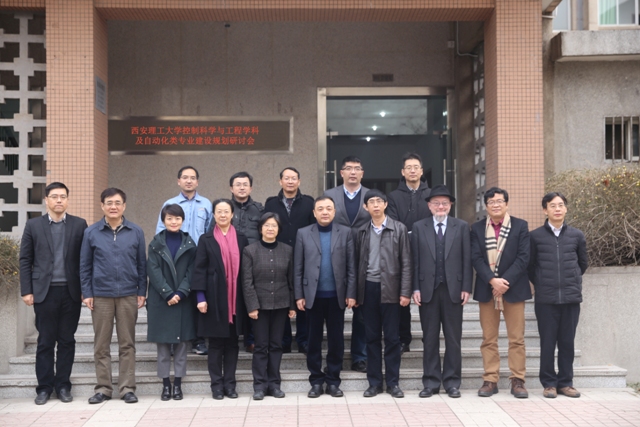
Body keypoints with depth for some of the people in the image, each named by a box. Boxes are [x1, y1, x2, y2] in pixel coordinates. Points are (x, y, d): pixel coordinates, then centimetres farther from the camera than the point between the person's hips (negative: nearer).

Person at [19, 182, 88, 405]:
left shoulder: (79, 224, 4)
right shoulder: (33, 225, 5)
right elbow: (25, 260, 4)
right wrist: (26, 290, -3)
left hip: (71, 292, 0)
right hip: (44, 292, 0)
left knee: (67, 341, 7)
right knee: (45, 341, 5)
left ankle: (63, 385, 17)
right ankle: (44, 387, 15)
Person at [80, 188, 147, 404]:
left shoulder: (136, 232, 4)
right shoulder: (91, 233, 3)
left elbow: (142, 264, 6)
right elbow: (85, 266, 5)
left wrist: (142, 292, 1)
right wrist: (87, 293, -1)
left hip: (128, 295, 0)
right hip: (100, 295, 0)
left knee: (127, 344, 5)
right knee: (101, 345, 6)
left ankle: (127, 388, 12)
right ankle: (103, 388, 16)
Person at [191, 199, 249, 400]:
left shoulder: (241, 239, 8)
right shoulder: (206, 240, 4)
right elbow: (199, 269, -1)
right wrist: (201, 297, -10)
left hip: (235, 298, 2)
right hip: (214, 298, -2)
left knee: (232, 342, 6)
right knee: (216, 344, 3)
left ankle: (230, 384, 15)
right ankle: (217, 385, 11)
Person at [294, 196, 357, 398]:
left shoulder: (345, 232, 3)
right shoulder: (303, 233, 3)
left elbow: (351, 266, 1)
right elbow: (298, 268, 1)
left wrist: (351, 293, -5)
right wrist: (299, 295, -4)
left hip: (337, 295, 0)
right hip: (313, 295, 0)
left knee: (336, 339, 6)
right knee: (314, 340, 7)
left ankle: (333, 380, 17)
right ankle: (316, 381, 17)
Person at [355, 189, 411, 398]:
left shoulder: (399, 229, 1)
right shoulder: (362, 231, 9)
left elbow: (405, 262, -2)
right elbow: (358, 262, 9)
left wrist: (405, 292, -8)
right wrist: (355, 293, 4)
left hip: (390, 289, -2)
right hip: (368, 289, 2)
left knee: (392, 338, 2)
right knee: (372, 337, 7)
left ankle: (393, 382, 11)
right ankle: (374, 382, 15)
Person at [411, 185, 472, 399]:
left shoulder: (461, 227, 6)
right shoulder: (418, 227, 6)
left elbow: (467, 259, 2)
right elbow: (415, 260, 3)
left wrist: (466, 287, -4)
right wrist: (415, 288, -3)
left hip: (453, 289, 0)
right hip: (428, 290, 0)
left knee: (453, 339, 6)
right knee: (430, 339, 6)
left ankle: (452, 382, 15)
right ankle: (431, 382, 14)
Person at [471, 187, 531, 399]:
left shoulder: (520, 226, 3)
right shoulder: (477, 228, 7)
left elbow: (523, 257, -5)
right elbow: (476, 258, -2)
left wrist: (505, 281, -14)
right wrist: (492, 281, -16)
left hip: (513, 289, -1)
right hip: (486, 289, 1)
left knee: (516, 338, 2)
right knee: (488, 339, 5)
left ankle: (517, 380, 10)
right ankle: (490, 380, 11)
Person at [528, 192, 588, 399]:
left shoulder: (577, 235, 5)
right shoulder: (535, 236, 0)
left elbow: (583, 263, 18)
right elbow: (530, 265, 9)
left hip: (571, 297, 2)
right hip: (545, 299, -1)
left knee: (567, 342, 7)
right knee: (547, 342, 3)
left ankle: (565, 382, 17)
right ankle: (549, 383, 13)